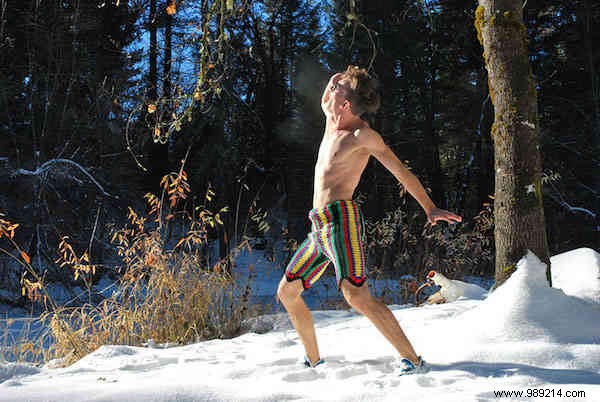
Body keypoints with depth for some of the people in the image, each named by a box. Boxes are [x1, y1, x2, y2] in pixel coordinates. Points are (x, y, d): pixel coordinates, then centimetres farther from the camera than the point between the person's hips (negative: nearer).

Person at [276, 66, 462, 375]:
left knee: (357, 296, -23)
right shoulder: (333, 122, 17)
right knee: (286, 293, 12)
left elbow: (400, 170, -3)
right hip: (319, 227, 9)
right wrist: (341, 78, 17)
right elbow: (324, 101, 38)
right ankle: (313, 361, 22)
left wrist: (430, 208, -5)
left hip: (341, 219, -9)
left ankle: (412, 360, -16)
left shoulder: (363, 135, -5)